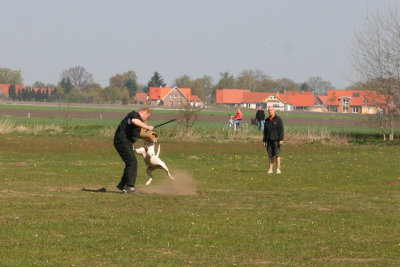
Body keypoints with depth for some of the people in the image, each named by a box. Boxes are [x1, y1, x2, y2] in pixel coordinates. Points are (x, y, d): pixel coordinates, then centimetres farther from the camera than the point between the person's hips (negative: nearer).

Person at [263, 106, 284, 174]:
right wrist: (264, 140, 11)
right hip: (269, 140, 4)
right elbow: (265, 131, 16)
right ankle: (270, 169, 6)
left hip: (276, 140, -4)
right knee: (270, 155, 4)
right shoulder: (267, 120, 12)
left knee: (277, 154, -4)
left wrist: (281, 140, -15)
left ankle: (278, 169, -2)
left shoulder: (278, 119, -3)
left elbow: (281, 130, -7)